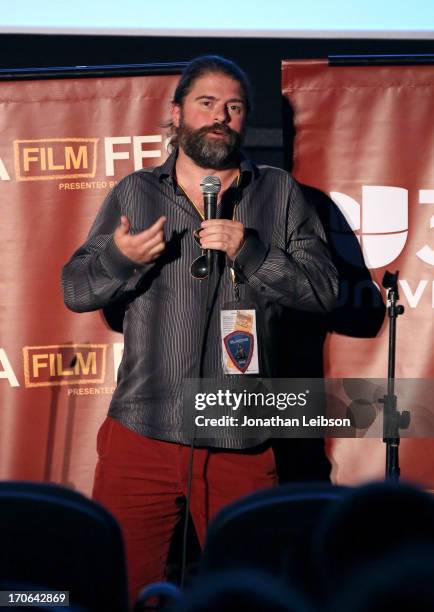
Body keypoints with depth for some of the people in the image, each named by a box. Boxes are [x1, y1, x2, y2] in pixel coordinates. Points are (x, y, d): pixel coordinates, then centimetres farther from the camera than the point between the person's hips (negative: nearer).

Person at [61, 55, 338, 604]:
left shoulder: (279, 193, 8)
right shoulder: (133, 193, 10)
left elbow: (323, 290, 1)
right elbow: (73, 289, 8)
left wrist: (248, 250, -13)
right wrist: (120, 258, -13)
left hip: (242, 445, 0)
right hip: (141, 434, 0)